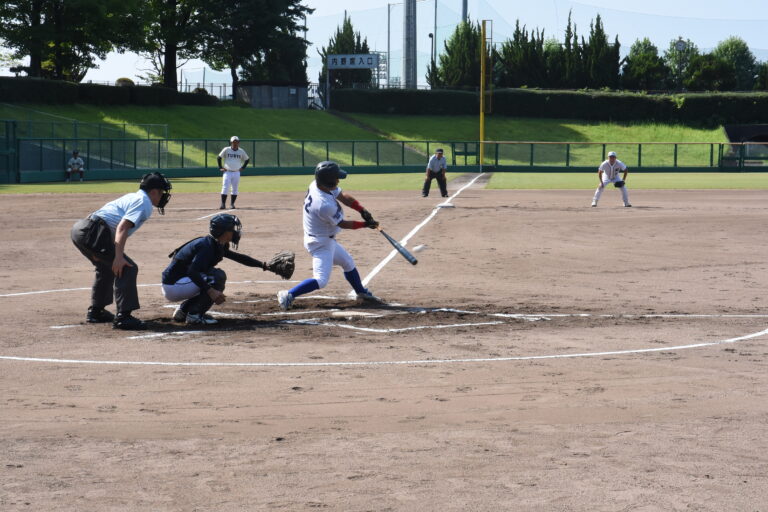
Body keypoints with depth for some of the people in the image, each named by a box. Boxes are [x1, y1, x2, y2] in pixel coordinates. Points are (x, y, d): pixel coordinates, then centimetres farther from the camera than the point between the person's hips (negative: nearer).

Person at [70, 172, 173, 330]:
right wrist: (118, 256, -25)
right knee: (127, 268, -9)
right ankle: (123, 316, -14)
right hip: (93, 233, -10)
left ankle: (96, 311, 38)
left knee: (106, 267, 30)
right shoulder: (144, 203, -3)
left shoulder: (132, 197, 25)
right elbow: (122, 227, -17)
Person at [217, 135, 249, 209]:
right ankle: (223, 204, -8)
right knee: (225, 188, -10)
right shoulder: (226, 150, -2)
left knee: (235, 189, 6)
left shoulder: (241, 151, 4)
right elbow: (219, 158, 7)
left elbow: (247, 159, 17)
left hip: (236, 173, 2)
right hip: (227, 172, -2)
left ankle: (232, 204, 16)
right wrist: (220, 167, 1)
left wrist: (242, 167, 7)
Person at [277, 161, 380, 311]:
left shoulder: (316, 185, -10)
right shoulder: (324, 205, -35)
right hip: (321, 243, -10)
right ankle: (288, 295, -12)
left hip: (327, 240, 10)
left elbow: (343, 196, 0)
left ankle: (361, 292, 44)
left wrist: (362, 210, -12)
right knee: (321, 280, -16)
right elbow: (342, 224, -20)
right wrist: (365, 224, -10)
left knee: (348, 263, 26)